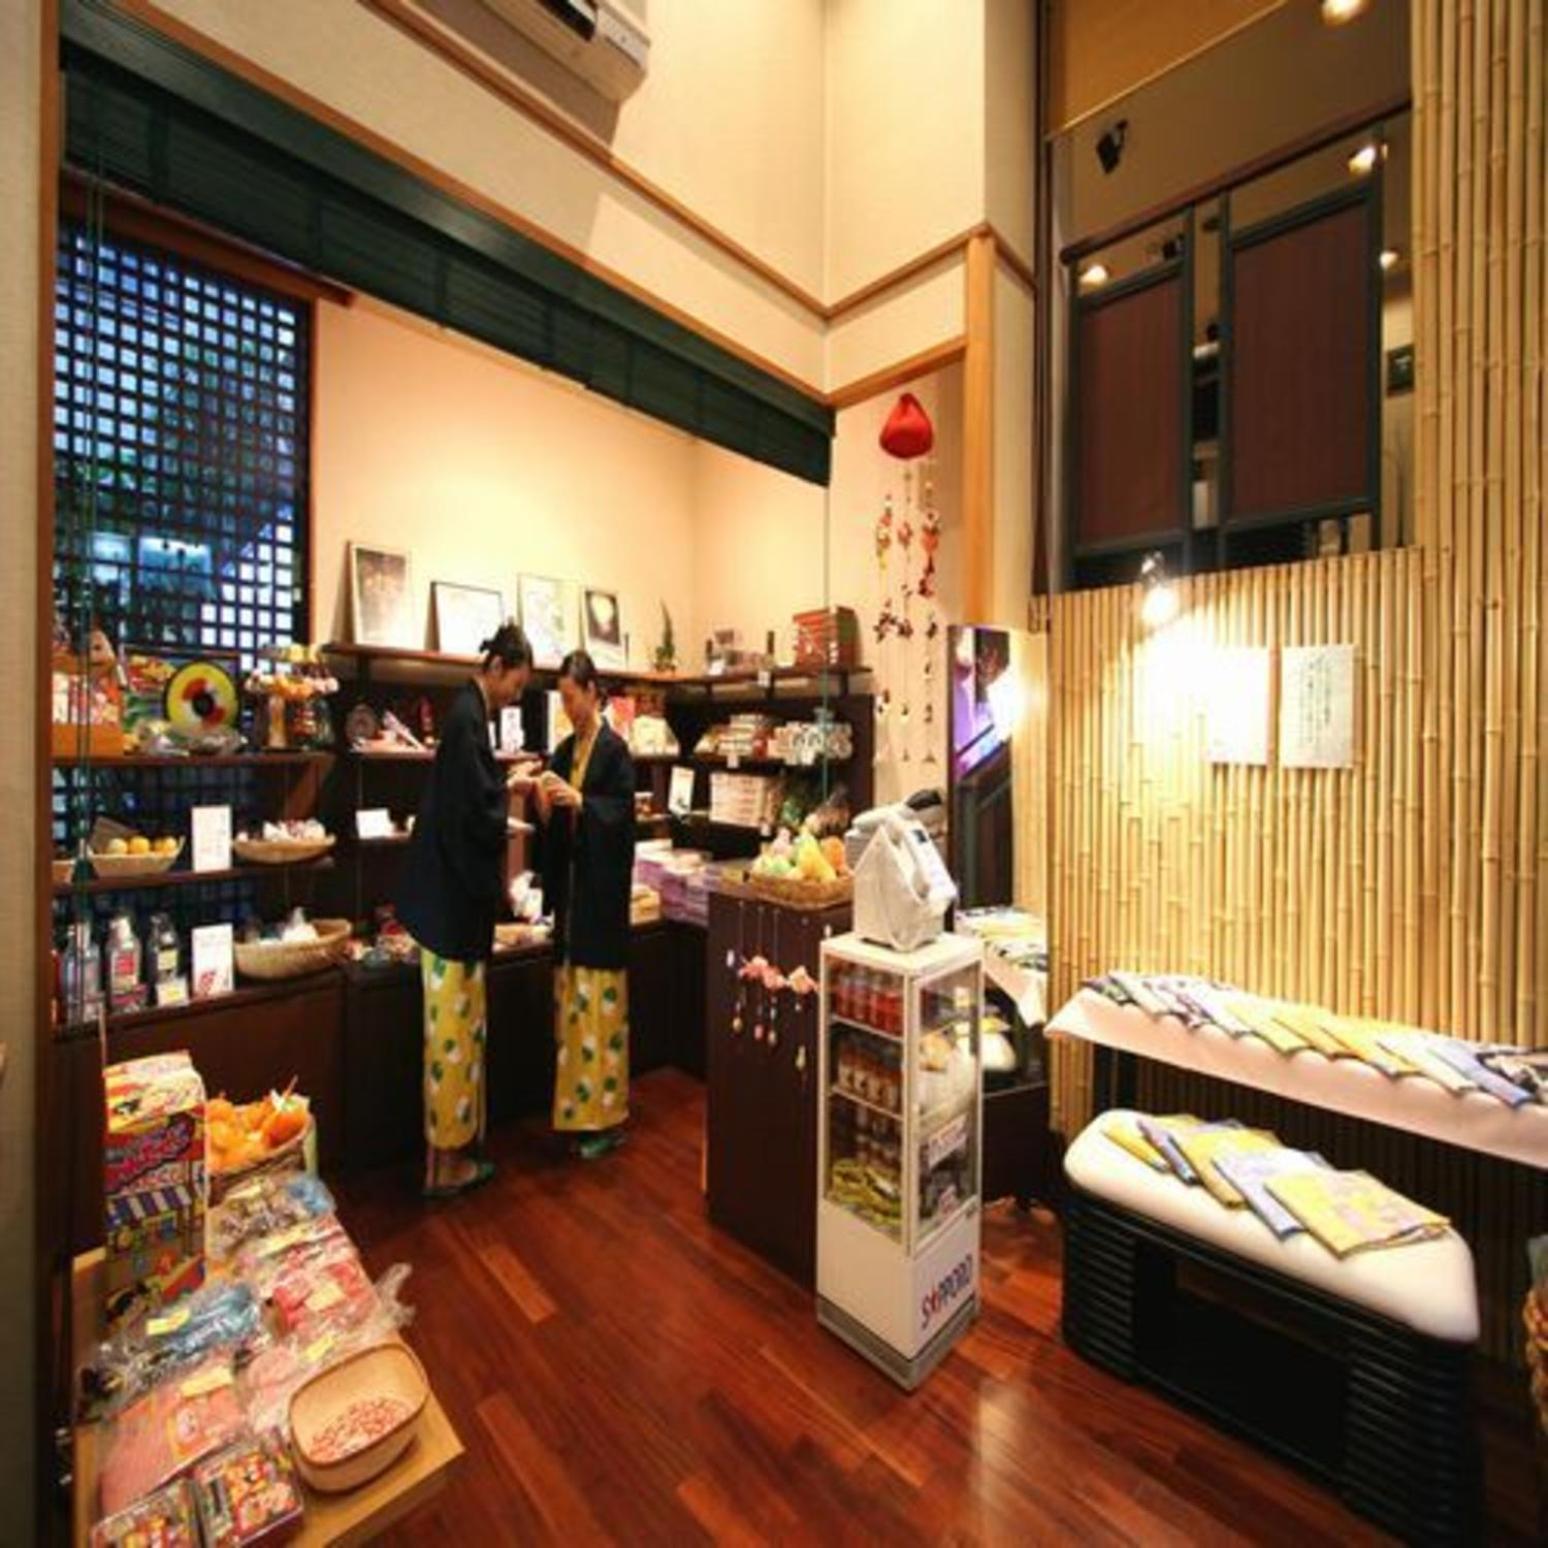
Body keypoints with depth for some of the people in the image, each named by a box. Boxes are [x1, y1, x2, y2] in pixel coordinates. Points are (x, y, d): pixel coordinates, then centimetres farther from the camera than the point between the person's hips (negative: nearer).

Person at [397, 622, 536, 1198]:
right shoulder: (467, 717, -17)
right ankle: (443, 1162, 19)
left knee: (461, 1025, 17)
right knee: (452, 1027, 3)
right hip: (453, 898, -10)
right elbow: (474, 811, -23)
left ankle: (455, 1150, 31)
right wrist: (511, 789, -6)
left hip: (457, 896, 10)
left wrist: (505, 787, 9)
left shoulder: (470, 713, 13)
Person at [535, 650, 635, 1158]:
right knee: (570, 999, 13)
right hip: (570, 886, 7)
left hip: (602, 890, -7)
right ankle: (578, 1106, 27)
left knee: (600, 1001, -1)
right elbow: (554, 825, 13)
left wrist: (579, 801, -24)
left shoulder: (615, 749, -8)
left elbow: (623, 815, -14)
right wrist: (545, 805, -7)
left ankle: (607, 1113, 13)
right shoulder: (564, 751, 13)